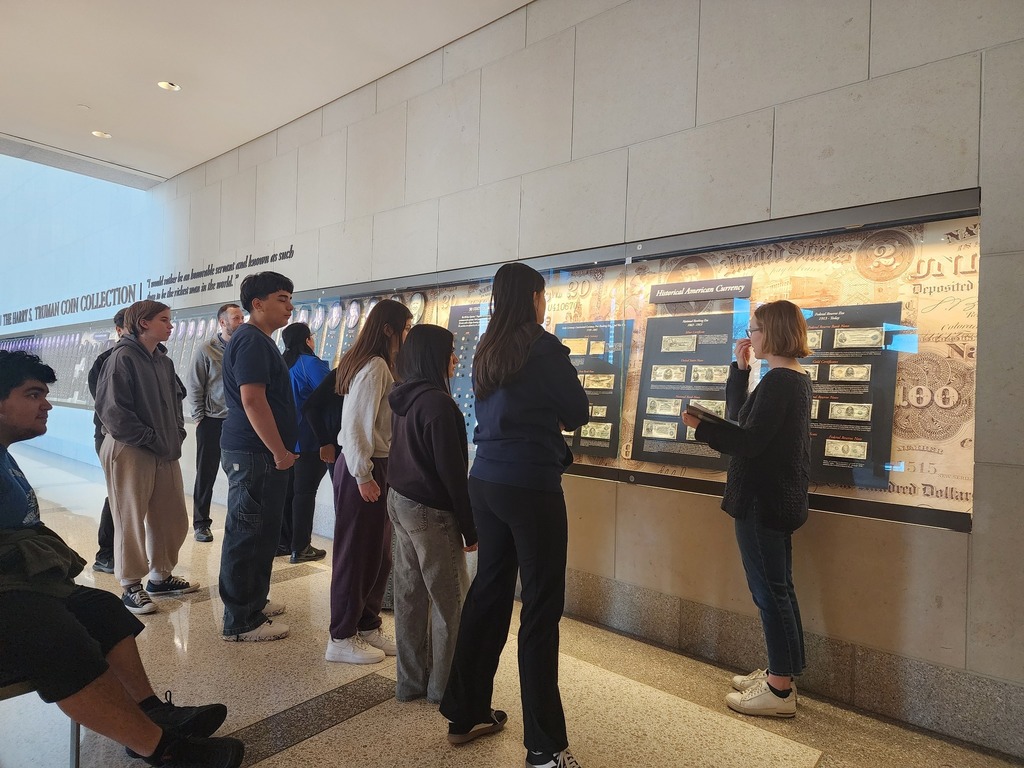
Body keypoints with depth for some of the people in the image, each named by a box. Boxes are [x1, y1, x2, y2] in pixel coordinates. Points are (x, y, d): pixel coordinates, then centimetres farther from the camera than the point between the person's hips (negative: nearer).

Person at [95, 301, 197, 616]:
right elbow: (112, 409, -17)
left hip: (166, 453, 8)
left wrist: (177, 433, 6)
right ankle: (131, 587, 18)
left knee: (172, 519, 12)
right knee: (131, 521, 4)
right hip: (130, 452, -7)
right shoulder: (123, 357, -11)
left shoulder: (164, 361, 12)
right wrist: (149, 439, -16)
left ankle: (160, 577, 29)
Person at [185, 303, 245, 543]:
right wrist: (199, 417, -3)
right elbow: (193, 386, -1)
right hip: (212, 422, -2)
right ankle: (201, 524, 21)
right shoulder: (207, 350, -3)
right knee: (206, 475, 8)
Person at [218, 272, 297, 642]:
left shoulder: (259, 340, 18)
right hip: (255, 454, -11)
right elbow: (252, 400, -23)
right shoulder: (251, 340, -15)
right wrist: (280, 451, -20)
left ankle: (254, 601, 33)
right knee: (248, 535, -2)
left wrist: (279, 449, 22)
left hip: (256, 451, 11)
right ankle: (242, 622, 8)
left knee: (260, 533, 19)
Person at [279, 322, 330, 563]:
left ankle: (282, 542, 20)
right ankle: (300, 548, 4)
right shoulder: (310, 364, -13)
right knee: (305, 491, -2)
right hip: (310, 440, -7)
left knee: (287, 490, 13)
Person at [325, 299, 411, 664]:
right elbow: (357, 424, -21)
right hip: (362, 469, -9)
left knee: (377, 553, 16)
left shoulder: (380, 366, 13)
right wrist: (363, 475, -17)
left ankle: (368, 625, 31)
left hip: (374, 466, 9)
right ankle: (341, 638, 18)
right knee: (356, 553, 3)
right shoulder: (375, 366, -17)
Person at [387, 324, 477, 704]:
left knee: (410, 594, 16)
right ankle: (443, 685, 20)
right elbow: (452, 471, -20)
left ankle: (411, 680, 29)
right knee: (451, 600, 6)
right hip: (430, 510, -9)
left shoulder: (404, 399, 7)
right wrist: (470, 528, -12)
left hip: (399, 502, 9)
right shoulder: (438, 403, -20)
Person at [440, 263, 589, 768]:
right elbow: (577, 414, -3)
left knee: (489, 590, 17)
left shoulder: (486, 353, 10)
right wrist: (561, 414, 17)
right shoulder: (543, 347, -10)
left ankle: (466, 713, 31)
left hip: (486, 482, 7)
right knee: (541, 607, 2)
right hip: (531, 486, -7)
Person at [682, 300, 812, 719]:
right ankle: (780, 673, 31)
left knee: (770, 592, -1)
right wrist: (740, 367, 12)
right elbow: (740, 415, 16)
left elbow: (749, 442, -24)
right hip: (782, 497, 11)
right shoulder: (796, 379, 12)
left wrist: (700, 425, -18)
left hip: (763, 502, -11)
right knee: (779, 589, 18)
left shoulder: (778, 382, -19)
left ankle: (780, 690, 12)